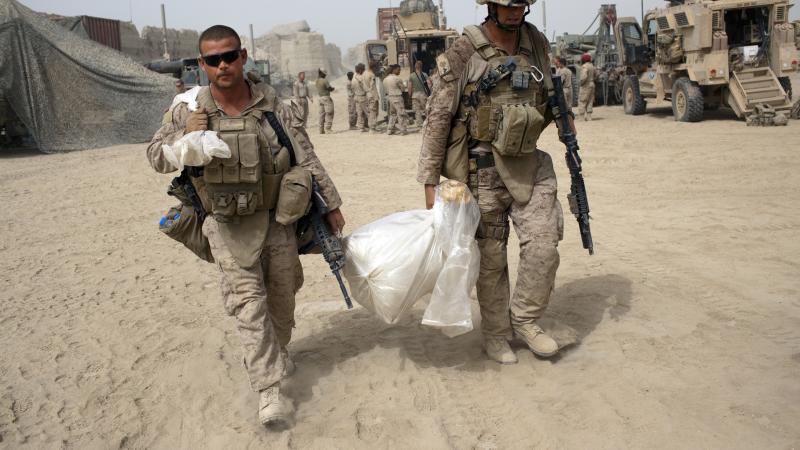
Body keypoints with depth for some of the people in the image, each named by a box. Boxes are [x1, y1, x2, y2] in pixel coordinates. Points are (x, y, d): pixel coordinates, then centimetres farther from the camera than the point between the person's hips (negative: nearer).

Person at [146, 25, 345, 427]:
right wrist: (186, 136, -20)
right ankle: (269, 389, -5)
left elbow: (305, 156, 1)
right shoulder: (189, 111, -7)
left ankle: (276, 353, 42)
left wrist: (331, 203, 3)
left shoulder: (270, 103, -5)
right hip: (229, 227, -2)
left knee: (282, 296, 14)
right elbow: (156, 157, 1)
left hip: (276, 219, 2)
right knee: (249, 303, -9)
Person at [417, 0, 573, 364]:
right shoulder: (462, 54, -10)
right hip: (483, 171, -4)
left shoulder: (537, 43, 5)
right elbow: (437, 119, -9)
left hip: (529, 166, 4)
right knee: (491, 258, 7)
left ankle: (525, 320, 15)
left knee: (543, 244, -8)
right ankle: (495, 334, 26)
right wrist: (430, 181, -11)